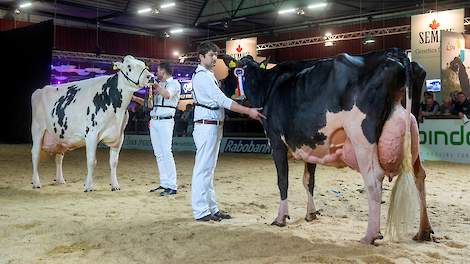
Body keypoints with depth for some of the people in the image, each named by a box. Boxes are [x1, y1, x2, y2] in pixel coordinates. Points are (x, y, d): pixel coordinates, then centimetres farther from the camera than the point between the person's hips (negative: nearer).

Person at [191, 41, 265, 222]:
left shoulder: (208, 75, 19)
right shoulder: (202, 76, -12)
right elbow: (222, 100, -19)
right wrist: (248, 111, -21)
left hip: (214, 126, 10)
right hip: (206, 126, -10)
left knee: (209, 169, 12)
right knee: (203, 168, -6)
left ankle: (212, 208, 18)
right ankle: (200, 211, -2)